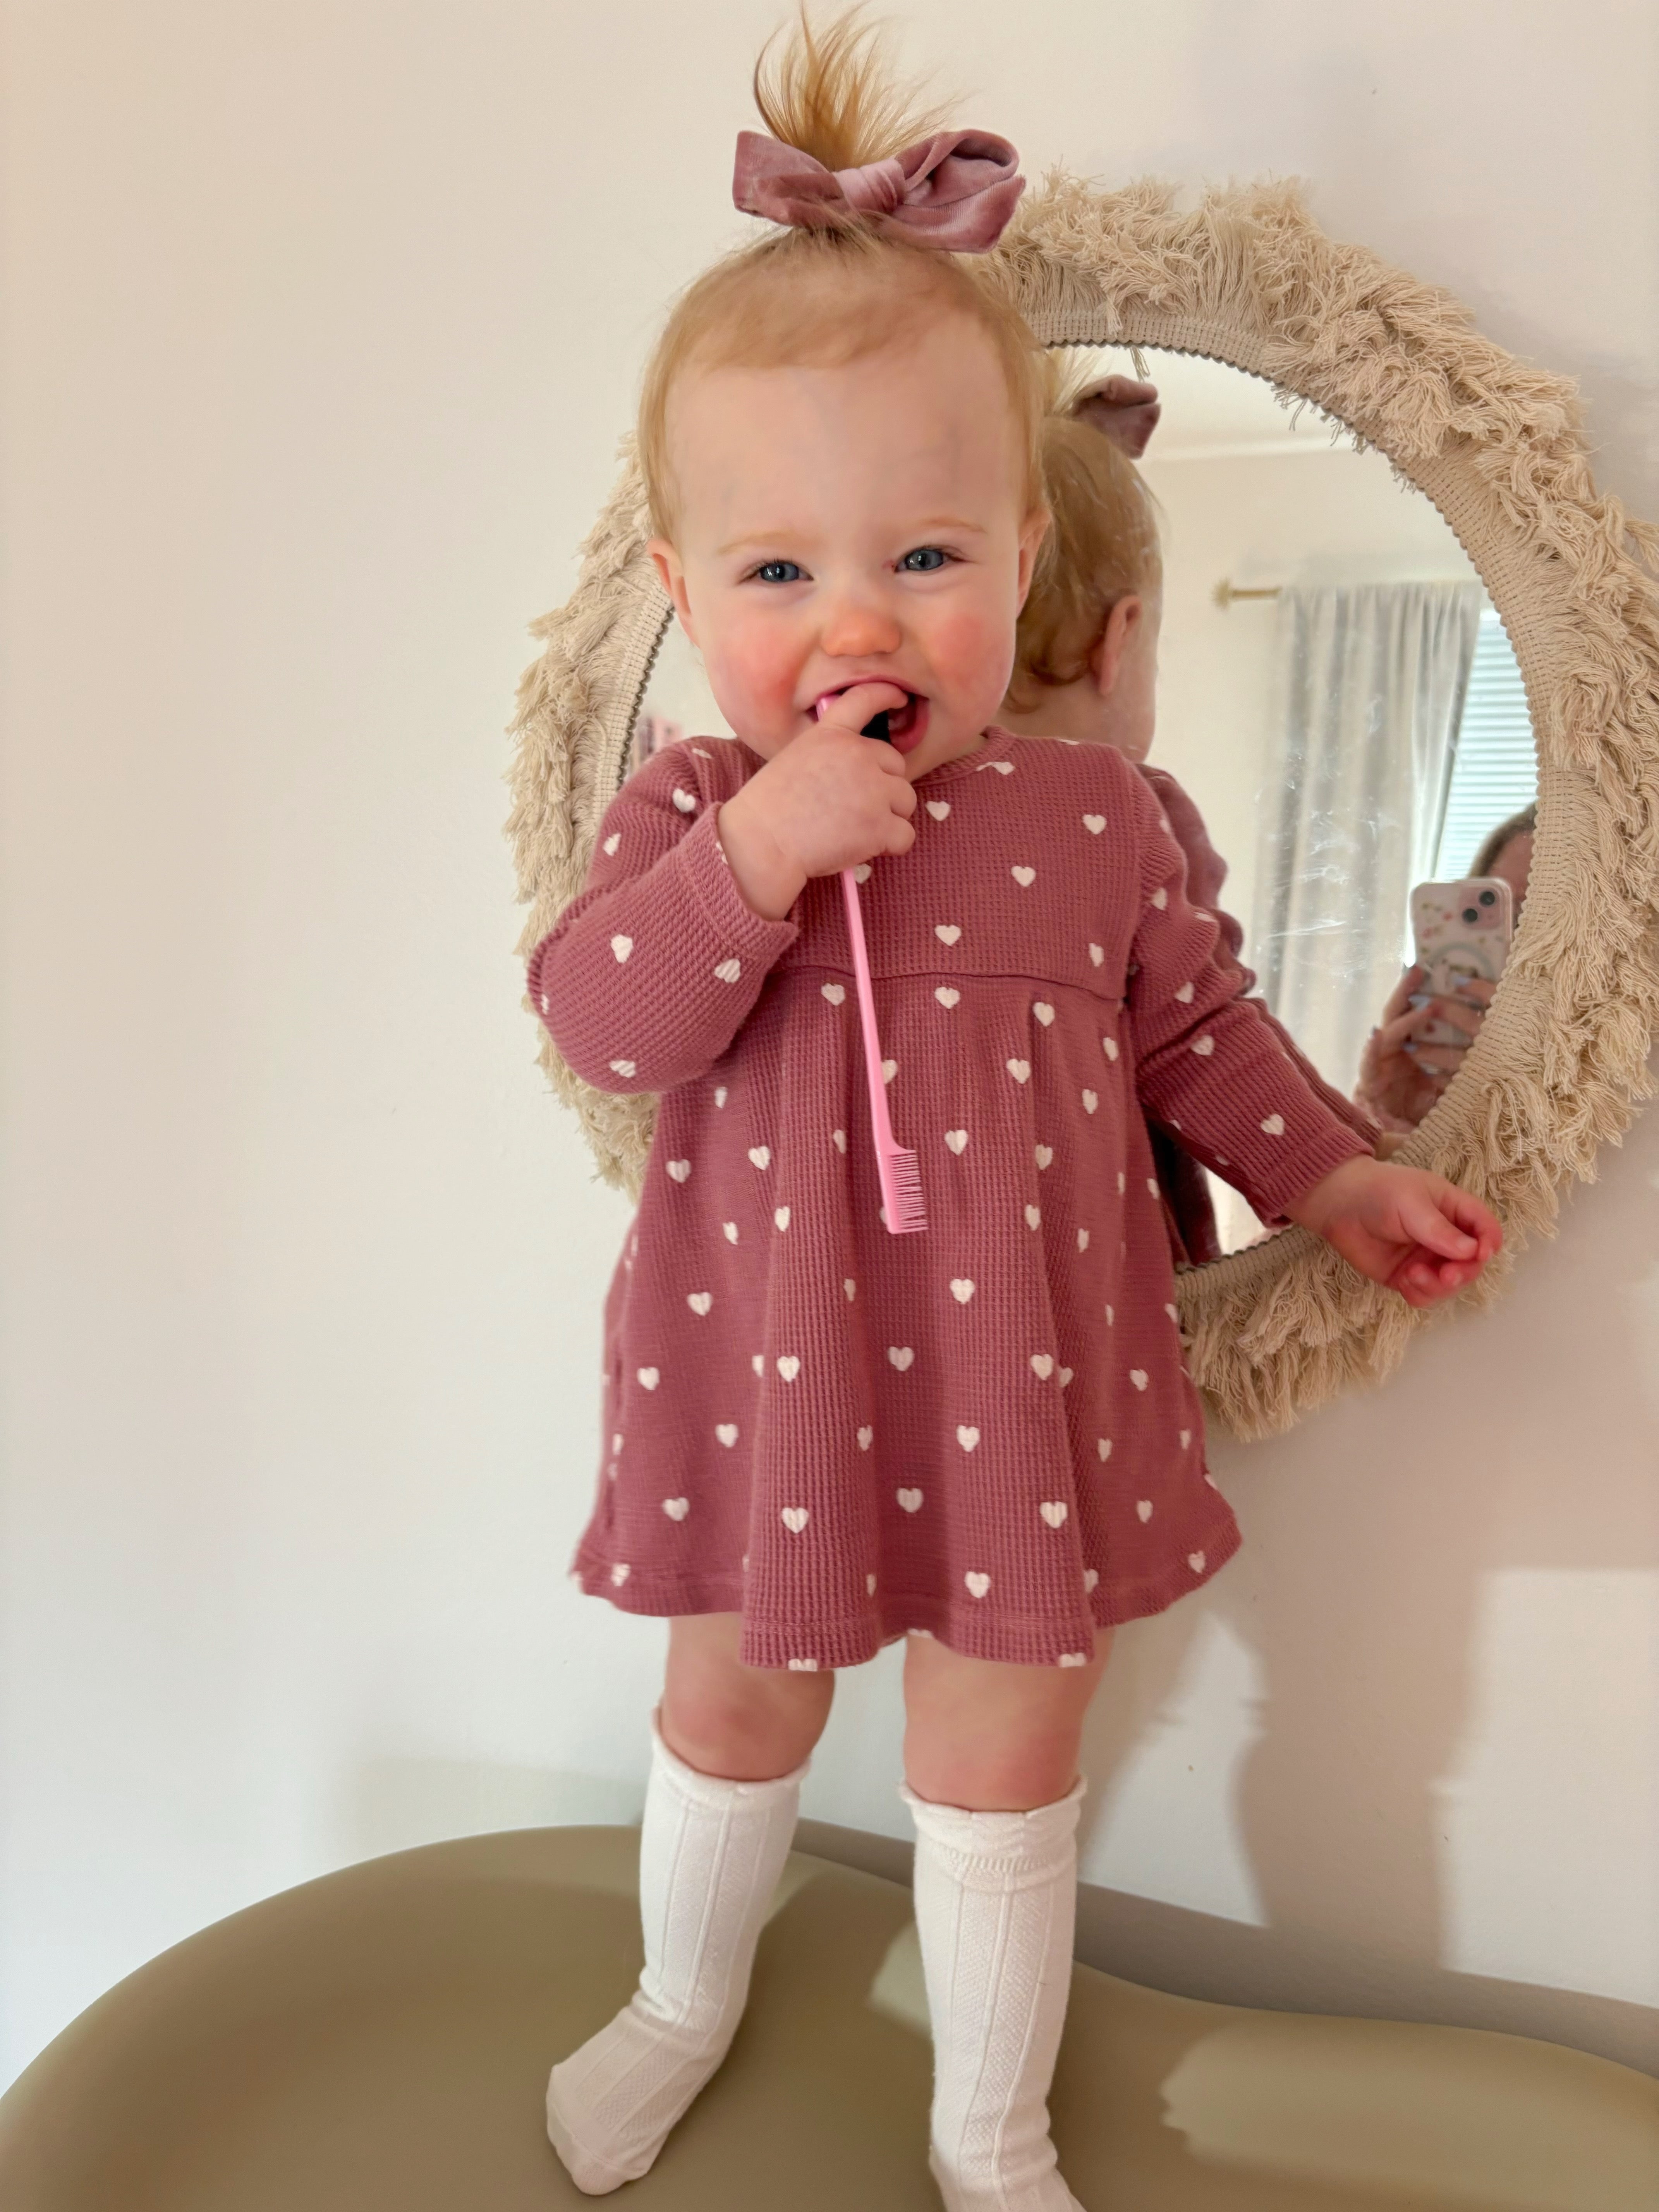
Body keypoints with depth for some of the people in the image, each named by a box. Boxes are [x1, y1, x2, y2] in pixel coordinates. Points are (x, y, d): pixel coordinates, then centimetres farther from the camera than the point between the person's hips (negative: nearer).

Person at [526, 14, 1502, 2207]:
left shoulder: (1092, 813, -5)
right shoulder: (685, 807, -7)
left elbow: (1190, 1022, 8)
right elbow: (599, 1021, -19)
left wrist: (1336, 1177, 4)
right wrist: (751, 853, -30)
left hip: (1021, 1381, 0)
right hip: (767, 1376, 1)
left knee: (1002, 1764, 15)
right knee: (735, 1710, 23)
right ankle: (688, 1999, 54)